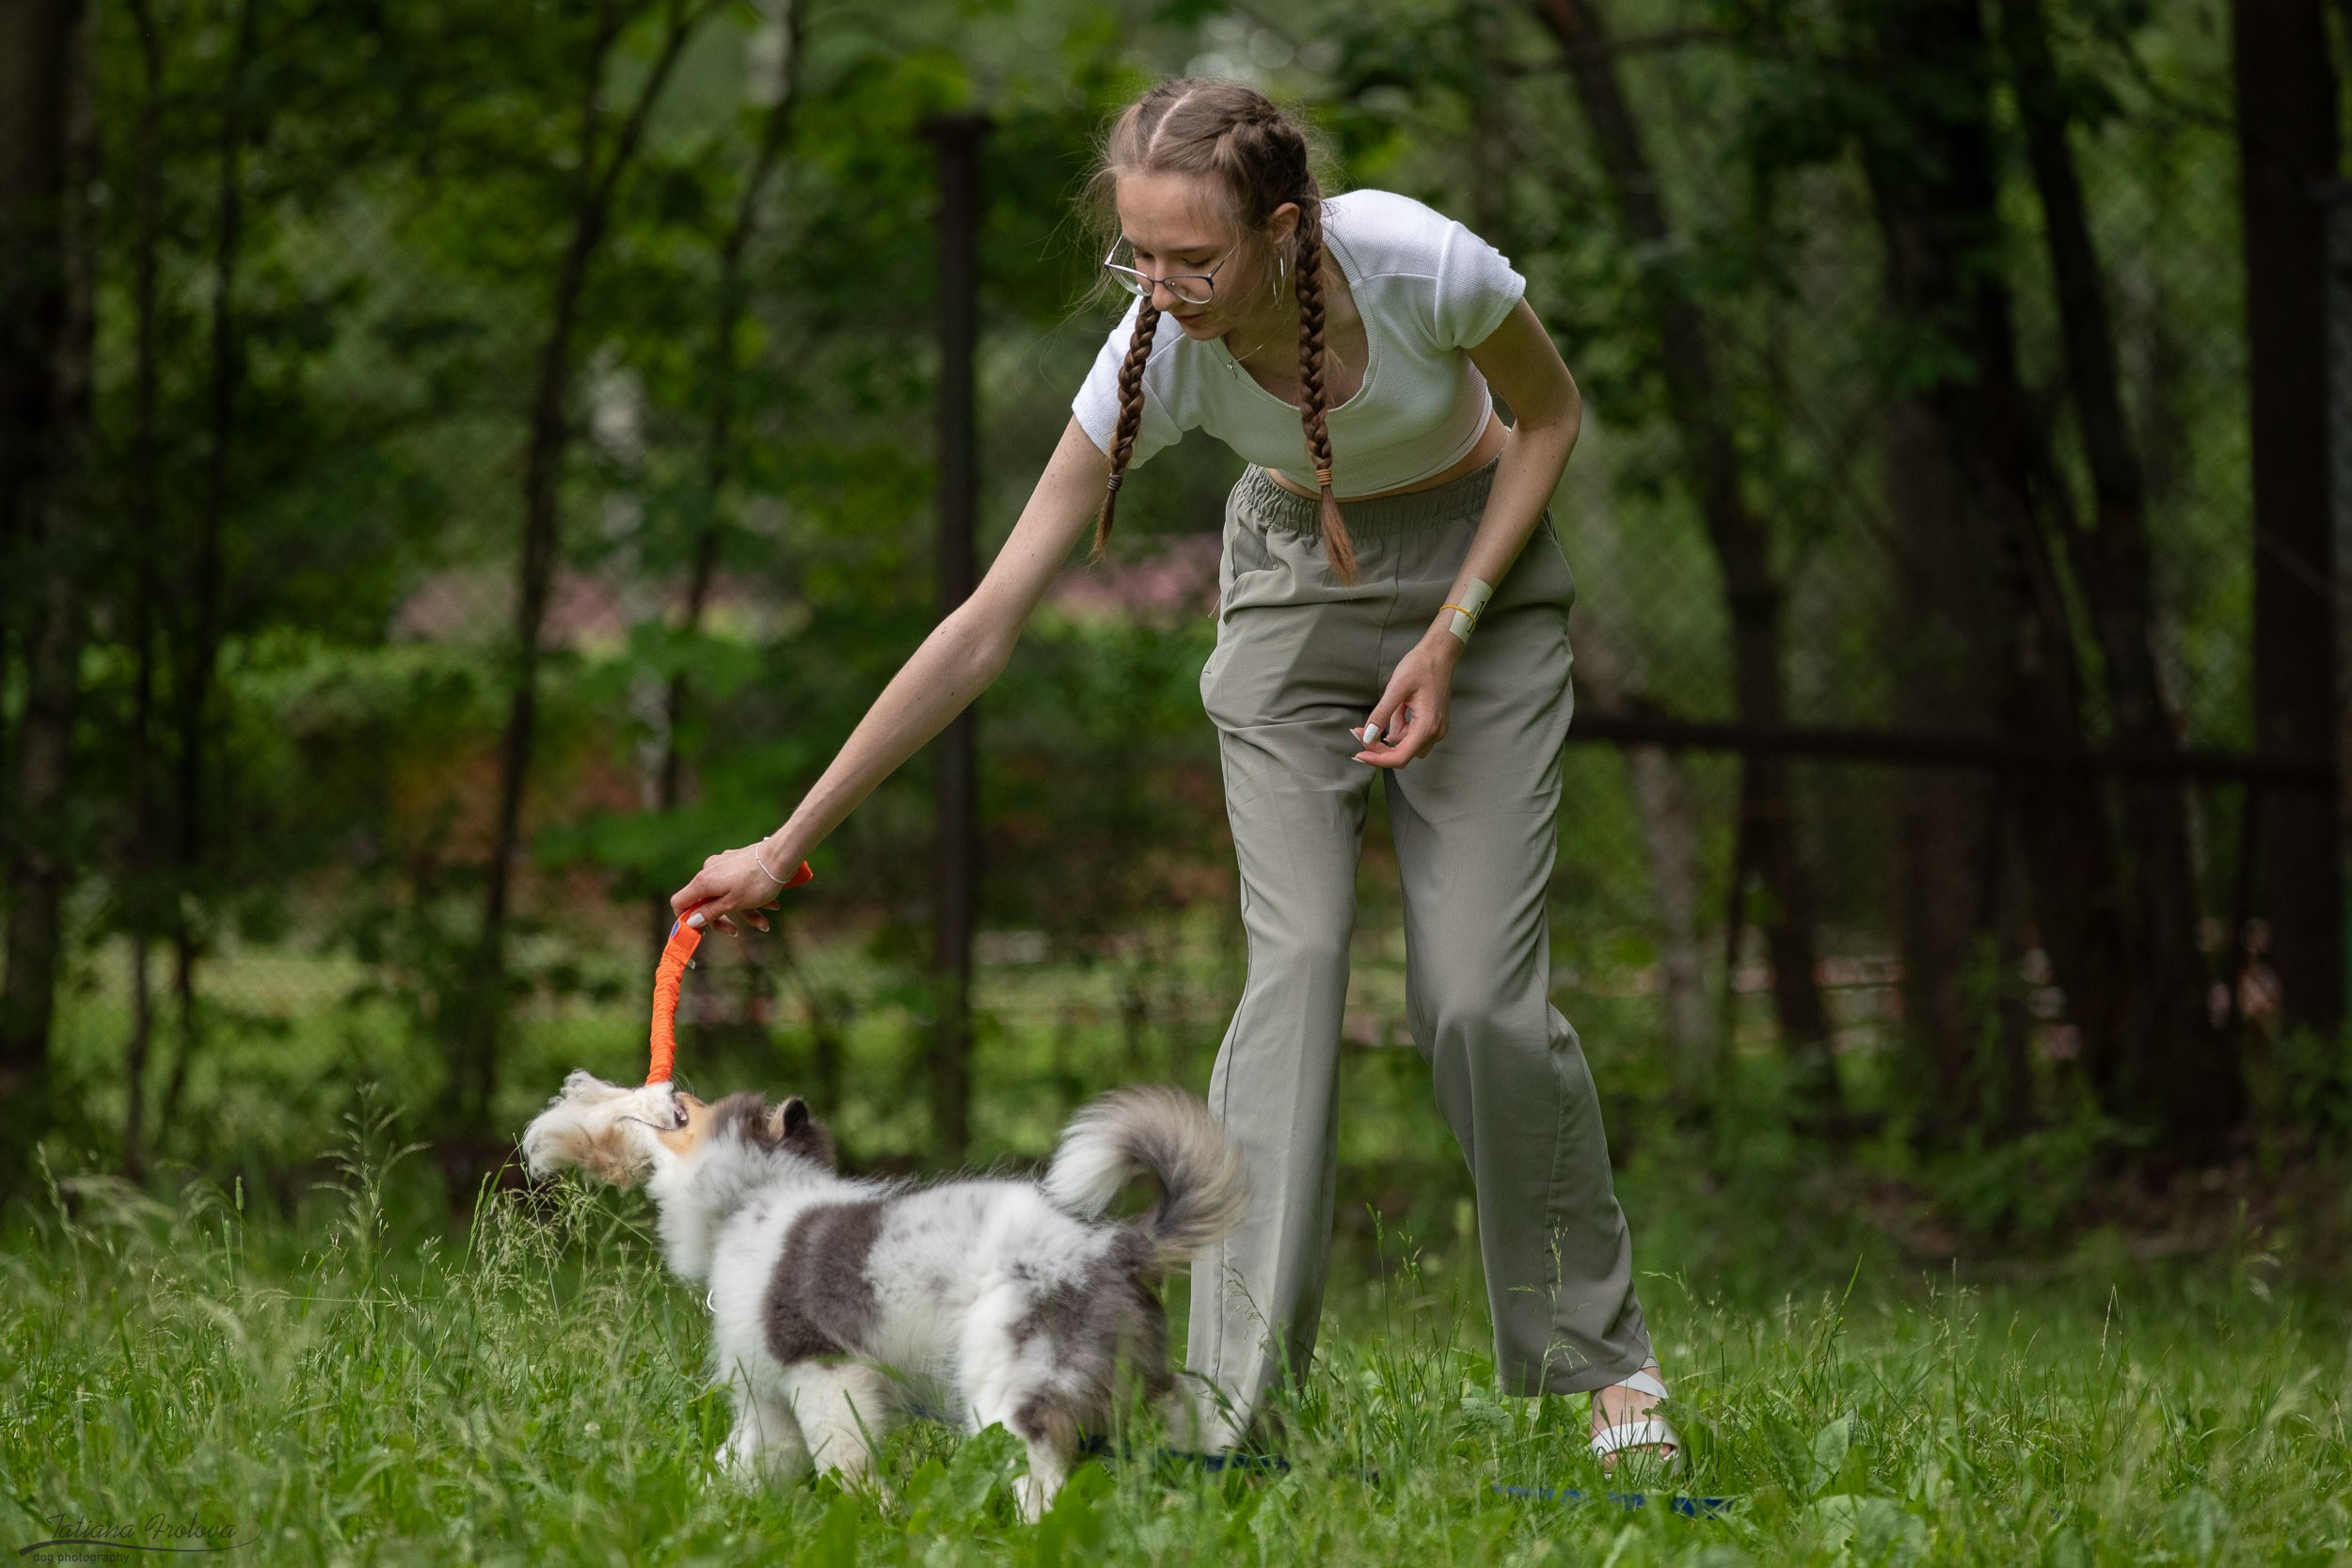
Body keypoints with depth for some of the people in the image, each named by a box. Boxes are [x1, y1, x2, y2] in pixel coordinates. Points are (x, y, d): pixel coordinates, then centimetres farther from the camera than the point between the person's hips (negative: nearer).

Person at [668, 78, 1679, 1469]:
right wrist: (787, 847, -24)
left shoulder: (1421, 263, -33)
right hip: (1296, 584, 1)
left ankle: (1599, 1353, 11)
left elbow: (1550, 414, -10)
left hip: (1480, 569, -1)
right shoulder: (1159, 360, -27)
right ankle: (1232, 1402, -21)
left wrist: (1450, 637, -19)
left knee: (1479, 995, -10)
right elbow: (988, 626, -23)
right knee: (1296, 960, -18)